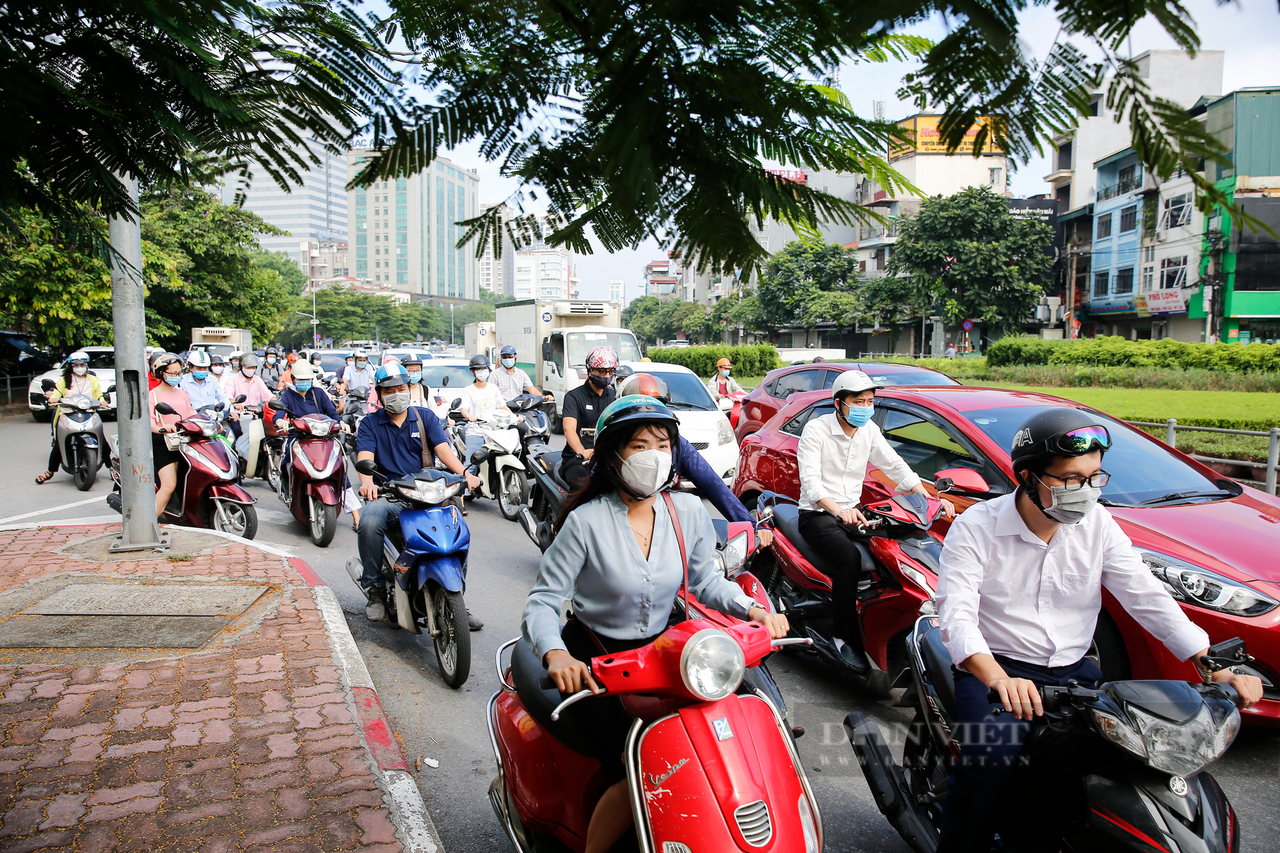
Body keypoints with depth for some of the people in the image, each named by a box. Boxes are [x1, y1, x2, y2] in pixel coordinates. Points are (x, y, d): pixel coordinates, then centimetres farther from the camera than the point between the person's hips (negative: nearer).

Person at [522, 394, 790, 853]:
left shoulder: (688, 511, -4)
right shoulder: (586, 522, -18)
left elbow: (705, 580, 7)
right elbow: (542, 601, -16)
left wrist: (752, 609, -10)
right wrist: (555, 654, -35)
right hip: (592, 661, -4)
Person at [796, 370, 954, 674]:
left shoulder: (869, 431, 9)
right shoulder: (816, 429, -11)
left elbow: (896, 466, 11)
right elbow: (810, 481, -21)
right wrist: (838, 510, -38)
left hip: (853, 512, 6)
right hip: (817, 515, -6)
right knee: (849, 556, -33)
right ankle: (845, 637, -23)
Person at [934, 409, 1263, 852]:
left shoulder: (1097, 525, 3)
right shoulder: (976, 528, -12)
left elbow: (1147, 597, 2)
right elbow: (956, 615, -22)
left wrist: (1215, 666, -11)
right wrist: (999, 679, -40)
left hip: (1075, 671, 5)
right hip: (995, 668, -5)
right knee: (991, 759, -29)